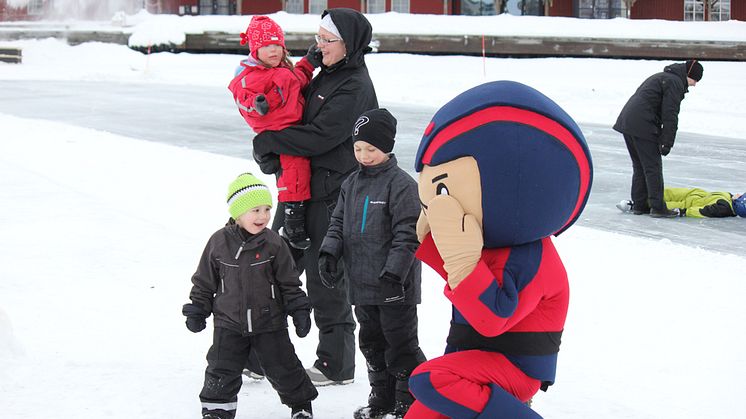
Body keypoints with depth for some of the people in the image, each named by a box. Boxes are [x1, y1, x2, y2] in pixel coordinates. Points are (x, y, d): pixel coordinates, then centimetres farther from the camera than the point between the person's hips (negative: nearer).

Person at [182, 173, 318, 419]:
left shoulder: (273, 244, -8)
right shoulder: (219, 242, -8)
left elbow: (289, 281, 0)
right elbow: (204, 281, 4)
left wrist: (299, 310, -4)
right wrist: (197, 311, 6)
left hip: (269, 322, 0)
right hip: (229, 323, 0)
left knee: (283, 368, 8)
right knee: (222, 371, 2)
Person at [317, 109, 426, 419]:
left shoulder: (401, 184, -13)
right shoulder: (351, 184, 10)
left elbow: (407, 235, -17)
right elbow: (338, 222, 14)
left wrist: (393, 273, -22)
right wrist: (329, 253, -4)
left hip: (394, 286, -7)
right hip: (362, 283, 8)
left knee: (400, 344, 1)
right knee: (371, 342, 16)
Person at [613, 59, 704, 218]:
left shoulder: (662, 77, 25)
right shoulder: (675, 82, -7)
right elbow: (670, 115, -13)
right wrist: (667, 142, -12)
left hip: (627, 120, 10)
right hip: (643, 126, -10)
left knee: (640, 166, 16)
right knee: (653, 167, -4)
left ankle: (639, 204, 19)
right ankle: (657, 207, -3)